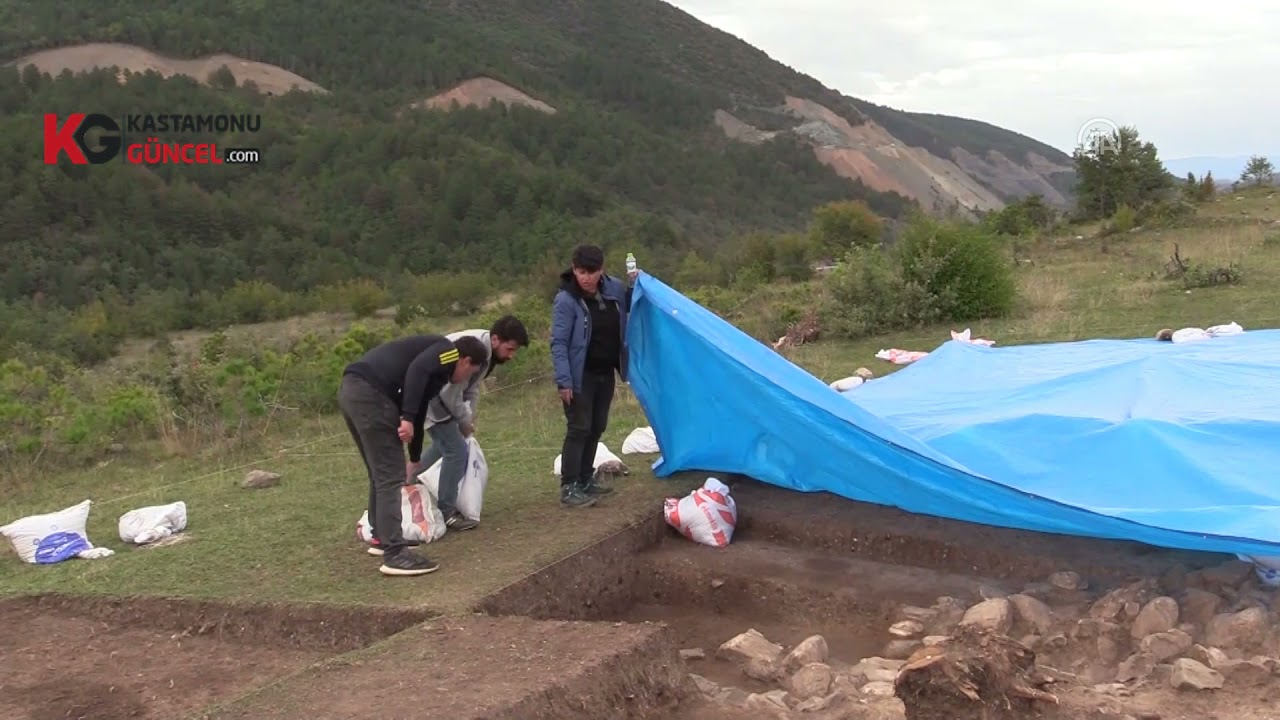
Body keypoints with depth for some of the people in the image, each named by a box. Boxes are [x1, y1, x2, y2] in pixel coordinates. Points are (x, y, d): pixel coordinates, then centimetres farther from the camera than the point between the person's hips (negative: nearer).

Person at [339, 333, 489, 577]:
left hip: (351, 389, 10)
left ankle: (381, 538, 33)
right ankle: (395, 554, -4)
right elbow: (416, 370, -16)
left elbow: (419, 413, 42)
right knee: (392, 476, -5)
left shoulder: (435, 358, 31)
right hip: (370, 392, -10)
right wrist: (407, 418, -20)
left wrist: (414, 459, 53)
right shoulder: (447, 350, 6)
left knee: (380, 473, 22)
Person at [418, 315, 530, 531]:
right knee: (456, 450, -11)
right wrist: (464, 421, -11)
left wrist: (469, 419, 4)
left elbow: (471, 388, 12)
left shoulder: (488, 351, 1)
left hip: (438, 393, 10)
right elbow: (450, 392, -25)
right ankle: (446, 512, -2)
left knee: (444, 444, 26)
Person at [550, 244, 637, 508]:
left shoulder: (613, 288, -1)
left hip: (606, 373, 7)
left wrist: (634, 285, 0)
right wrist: (564, 380, -24)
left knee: (596, 428, 15)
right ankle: (568, 488, -2)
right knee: (579, 430, -7)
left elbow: (630, 307, 21)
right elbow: (558, 343, -18)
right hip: (581, 375, -6)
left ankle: (585, 479, 28)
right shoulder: (566, 300, -18)